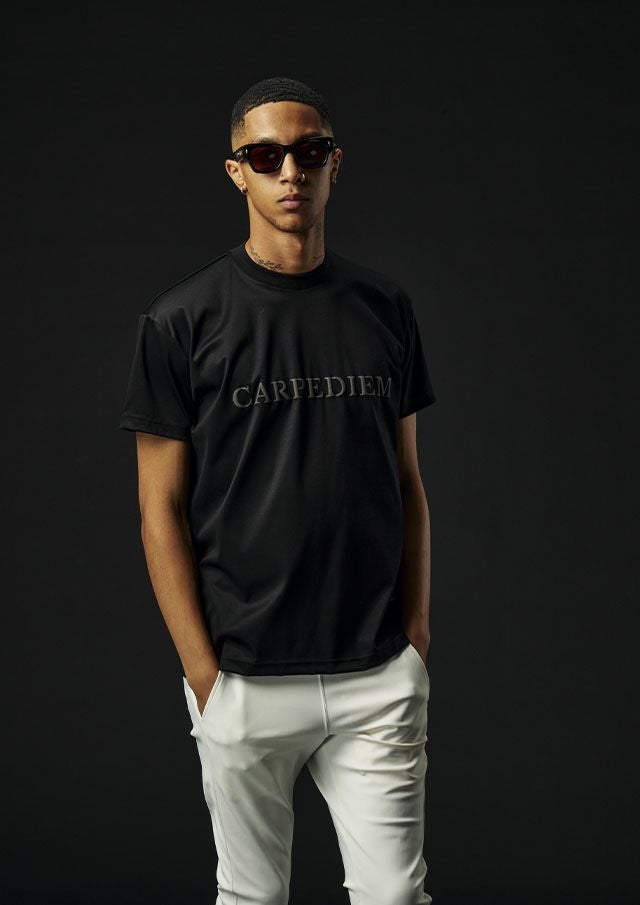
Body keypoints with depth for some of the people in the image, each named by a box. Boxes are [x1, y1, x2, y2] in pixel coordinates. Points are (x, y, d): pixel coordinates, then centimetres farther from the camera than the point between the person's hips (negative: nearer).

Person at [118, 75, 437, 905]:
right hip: (247, 681, -2)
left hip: (379, 677, 2)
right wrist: (203, 671, -7)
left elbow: (407, 480, 12)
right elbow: (161, 507, -2)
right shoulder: (182, 320, -3)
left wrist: (416, 633, 5)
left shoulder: (384, 308, 7)